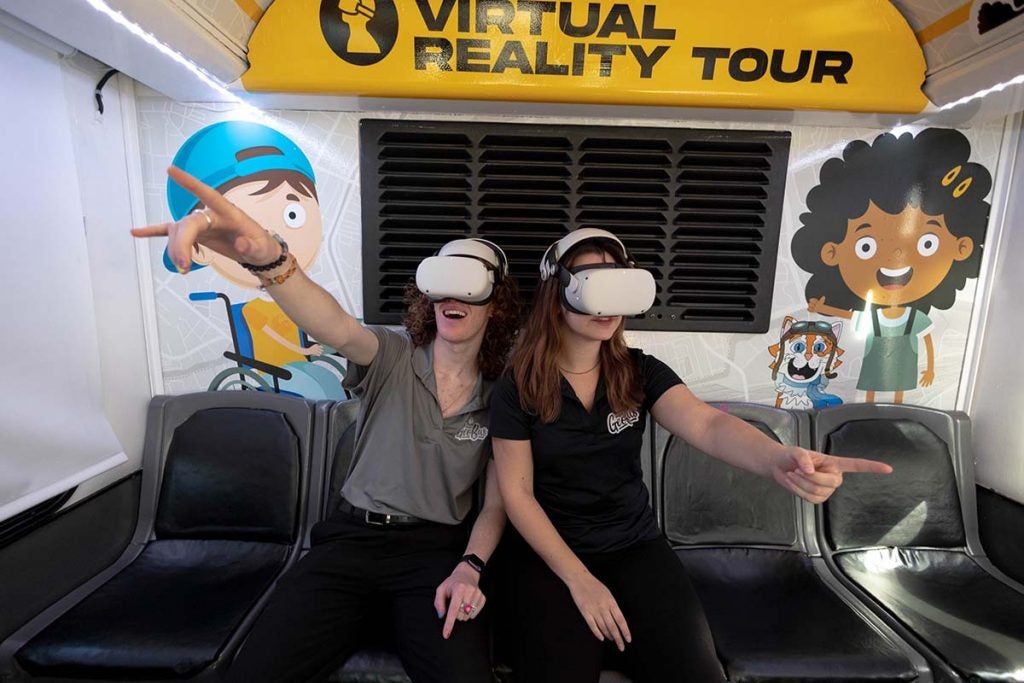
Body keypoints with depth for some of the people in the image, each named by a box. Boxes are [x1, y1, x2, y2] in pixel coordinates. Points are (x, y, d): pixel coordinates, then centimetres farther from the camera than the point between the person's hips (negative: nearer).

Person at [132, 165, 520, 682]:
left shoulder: (500, 396, 1)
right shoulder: (392, 358, -4)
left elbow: (495, 503, 3)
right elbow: (336, 328, -27)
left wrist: (469, 568, -14)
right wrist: (268, 258, -46)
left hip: (436, 549, 0)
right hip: (351, 537, 1)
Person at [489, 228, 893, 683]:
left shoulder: (641, 372, -6)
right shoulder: (516, 388, -12)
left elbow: (707, 425, -24)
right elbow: (517, 493, -10)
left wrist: (777, 458, -46)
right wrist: (578, 579, -15)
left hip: (636, 546, 2)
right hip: (551, 553, -1)